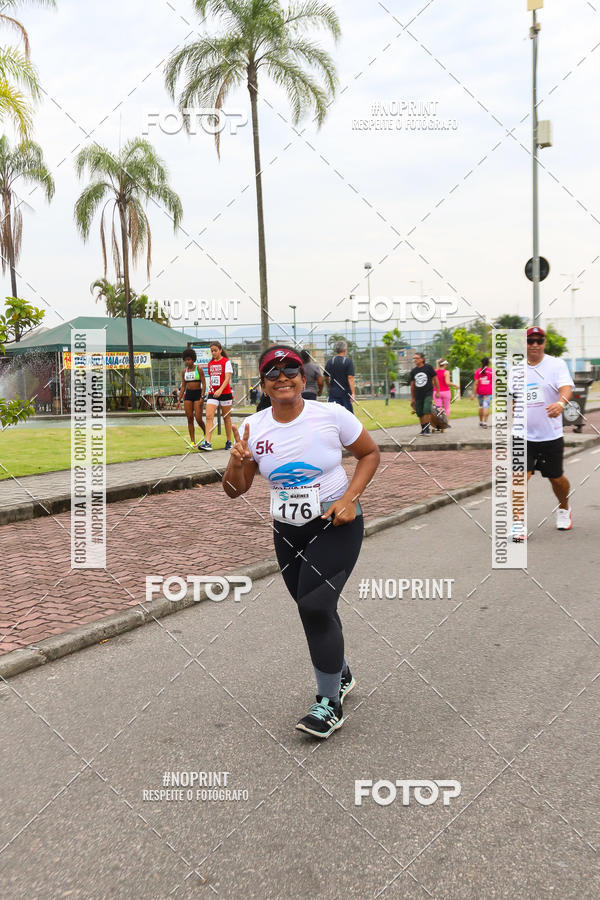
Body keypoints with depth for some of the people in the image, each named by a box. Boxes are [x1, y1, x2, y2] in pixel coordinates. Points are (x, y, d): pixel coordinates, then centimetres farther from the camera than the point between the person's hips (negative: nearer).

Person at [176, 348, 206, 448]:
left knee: (198, 419, -10)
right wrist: (179, 400, 9)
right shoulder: (184, 371, 9)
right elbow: (183, 387, 14)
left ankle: (206, 433, 19)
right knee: (190, 419, 0)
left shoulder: (199, 369, -4)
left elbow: (204, 384, -7)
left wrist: (202, 397, -17)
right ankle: (192, 442, 2)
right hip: (188, 395, 5)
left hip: (198, 394, -5)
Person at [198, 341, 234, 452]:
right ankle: (207, 442, -17)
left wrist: (220, 390, -30)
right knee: (209, 416, -11)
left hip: (225, 392, -4)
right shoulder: (210, 363, 10)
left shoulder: (226, 362, -7)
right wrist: (210, 389, 15)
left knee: (226, 417, 6)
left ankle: (229, 442, 18)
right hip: (213, 393, 4)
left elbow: (227, 378, -17)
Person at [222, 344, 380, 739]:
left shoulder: (332, 415, -13)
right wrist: (237, 462, -20)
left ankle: (330, 704, 2)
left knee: (315, 606, -15)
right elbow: (235, 490, 2)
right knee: (314, 609, 13)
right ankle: (341, 676, 42)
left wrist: (350, 498, -13)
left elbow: (370, 454, 0)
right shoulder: (254, 428, -4)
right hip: (288, 530, 5)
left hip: (337, 523, -4)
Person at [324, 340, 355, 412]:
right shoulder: (348, 361, -7)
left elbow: (326, 378, 10)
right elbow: (350, 378, -15)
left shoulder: (329, 361, 3)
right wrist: (353, 393, -17)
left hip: (333, 392, 2)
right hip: (345, 392, -2)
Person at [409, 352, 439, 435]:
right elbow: (412, 385, 14)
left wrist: (438, 391, 3)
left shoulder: (428, 367, -1)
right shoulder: (413, 371, 8)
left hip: (428, 393, -4)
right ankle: (423, 429, 20)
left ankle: (427, 428, -11)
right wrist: (412, 398, 14)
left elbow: (435, 379, 5)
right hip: (418, 395, 4)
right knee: (420, 413, 6)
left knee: (427, 411, -18)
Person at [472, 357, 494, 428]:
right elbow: (494, 382, 1)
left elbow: (475, 383, -4)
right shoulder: (492, 371, -1)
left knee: (481, 406, 16)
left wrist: (473, 393, -2)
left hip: (480, 392, 2)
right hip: (489, 392, -2)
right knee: (486, 406, -6)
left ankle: (481, 422, 23)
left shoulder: (478, 371, 0)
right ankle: (485, 423, -13)